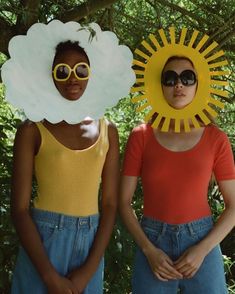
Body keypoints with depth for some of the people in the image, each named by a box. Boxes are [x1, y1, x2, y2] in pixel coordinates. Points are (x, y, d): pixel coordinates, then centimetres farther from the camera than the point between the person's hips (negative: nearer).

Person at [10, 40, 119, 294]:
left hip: (90, 243, 3)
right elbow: (19, 209, -8)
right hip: (42, 241, -3)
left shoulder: (107, 131, 4)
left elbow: (110, 204, 2)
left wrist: (90, 269, -7)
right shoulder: (33, 130, -5)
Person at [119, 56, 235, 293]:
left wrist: (202, 250, -9)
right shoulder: (141, 136, -2)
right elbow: (123, 201, 0)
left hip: (201, 241, 0)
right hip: (152, 242, 0)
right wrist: (149, 250, -9)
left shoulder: (215, 138, -1)